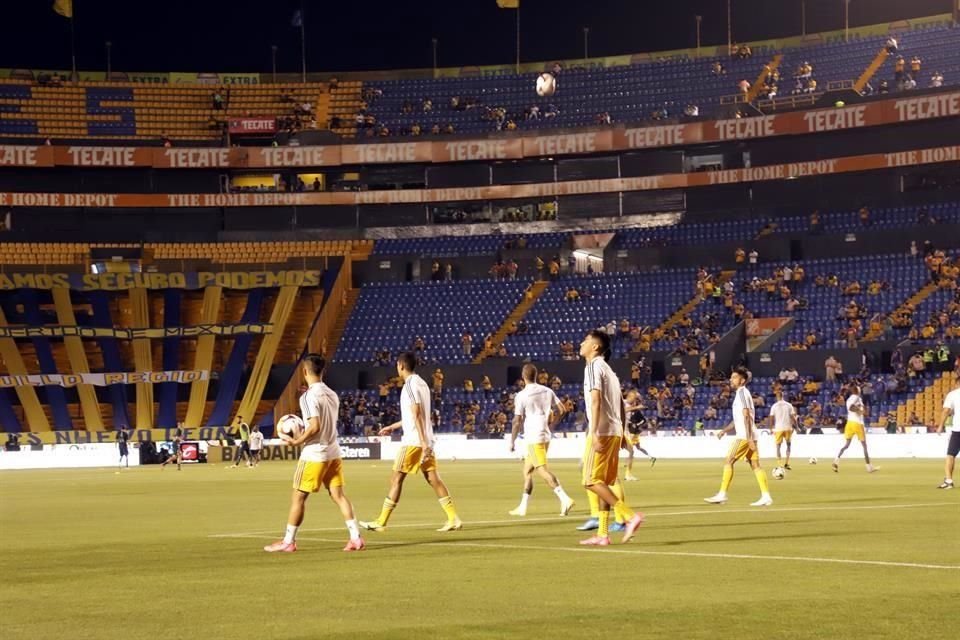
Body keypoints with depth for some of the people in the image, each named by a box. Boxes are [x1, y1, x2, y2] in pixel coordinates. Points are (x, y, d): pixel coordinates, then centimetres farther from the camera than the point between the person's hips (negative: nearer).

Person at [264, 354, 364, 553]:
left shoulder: (309, 396, -16)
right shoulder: (331, 394, 9)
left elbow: (315, 426, -23)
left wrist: (297, 441, -13)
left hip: (314, 454, -7)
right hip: (333, 452, 7)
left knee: (298, 497, 2)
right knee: (338, 494, 7)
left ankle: (288, 541, 7)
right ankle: (356, 538, 0)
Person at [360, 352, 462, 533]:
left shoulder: (410, 385, -12)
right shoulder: (421, 383, 17)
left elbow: (417, 415, -20)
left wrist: (424, 443, -25)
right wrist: (393, 427, 36)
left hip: (414, 441, -8)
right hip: (424, 441, 8)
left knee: (396, 479, -1)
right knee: (433, 479, 5)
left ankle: (381, 522, 4)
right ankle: (453, 519, -3)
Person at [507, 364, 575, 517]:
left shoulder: (521, 396, -11)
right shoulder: (547, 391, 7)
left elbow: (517, 421, -11)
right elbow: (561, 410, 9)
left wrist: (512, 441, 0)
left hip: (533, 438, -7)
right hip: (545, 436, 7)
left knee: (542, 470, -11)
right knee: (527, 470, 16)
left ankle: (565, 499, -26)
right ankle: (523, 507, 20)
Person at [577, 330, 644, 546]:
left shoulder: (594, 367, -9)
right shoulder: (608, 370, 20)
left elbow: (596, 401, -19)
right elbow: (621, 405, 21)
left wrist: (594, 433, -24)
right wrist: (621, 434, 23)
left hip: (602, 432, -9)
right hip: (615, 431, 9)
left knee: (592, 481, -9)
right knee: (603, 483, 10)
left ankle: (630, 516, -18)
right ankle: (602, 534, 8)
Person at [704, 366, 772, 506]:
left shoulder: (741, 393, -10)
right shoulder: (742, 393, 20)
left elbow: (746, 416, -18)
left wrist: (749, 438, -23)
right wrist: (724, 430, 21)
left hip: (744, 436, -9)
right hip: (749, 436, 9)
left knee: (728, 462, -6)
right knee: (755, 465, 5)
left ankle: (722, 495, -6)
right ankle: (766, 496, 0)